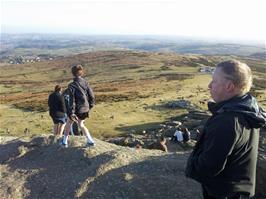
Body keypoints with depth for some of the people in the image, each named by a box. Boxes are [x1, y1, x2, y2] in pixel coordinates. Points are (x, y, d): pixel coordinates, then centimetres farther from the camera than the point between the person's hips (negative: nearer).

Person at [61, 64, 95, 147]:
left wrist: (71, 113, -17)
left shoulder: (71, 86, -15)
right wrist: (89, 107, 14)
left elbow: (72, 100, -19)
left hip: (76, 110, -4)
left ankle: (64, 141, 33)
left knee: (68, 123, 22)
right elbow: (92, 96, 0)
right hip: (85, 109, 4)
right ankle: (90, 141, 15)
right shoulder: (85, 82, -2)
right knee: (81, 124, 25)